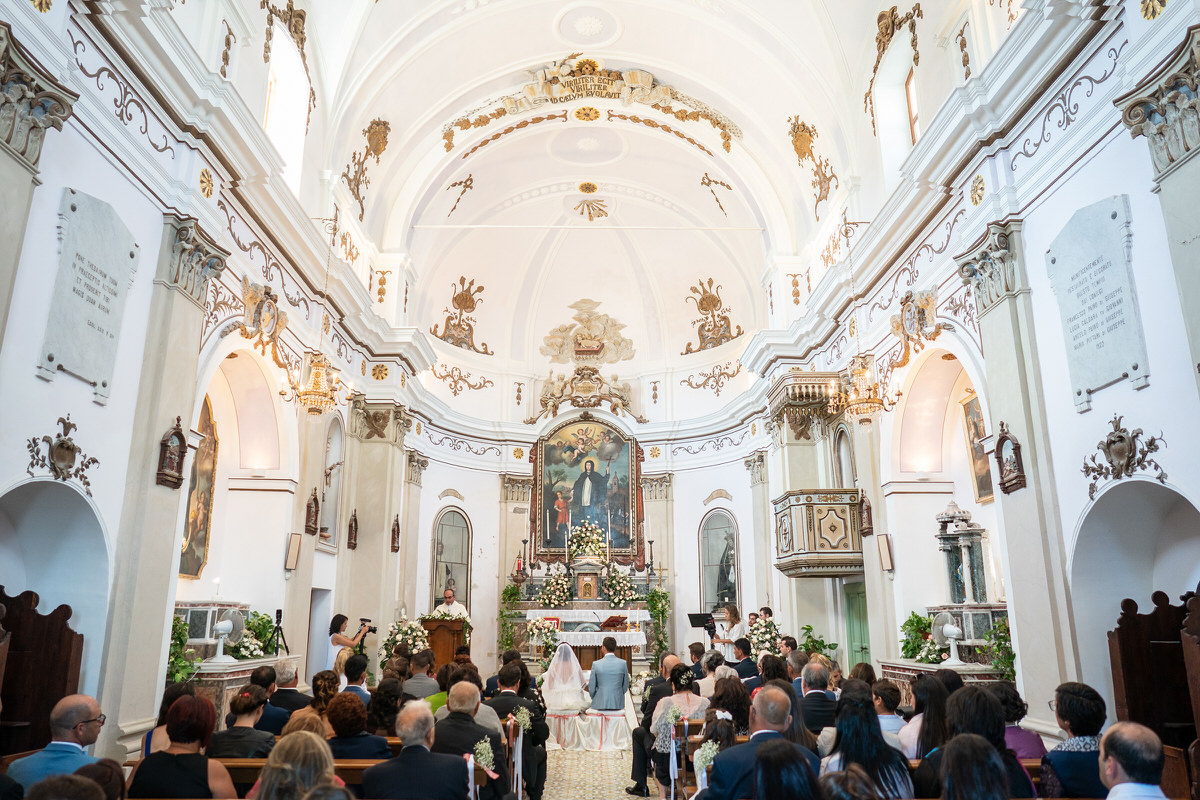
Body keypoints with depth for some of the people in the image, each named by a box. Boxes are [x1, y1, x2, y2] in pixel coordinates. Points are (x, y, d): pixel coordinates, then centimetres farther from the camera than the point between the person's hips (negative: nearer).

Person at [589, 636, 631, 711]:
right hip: (618, 704, 2)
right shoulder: (623, 663, -3)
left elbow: (591, 688, -1)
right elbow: (625, 686, 5)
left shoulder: (596, 664, -7)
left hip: (600, 704, -2)